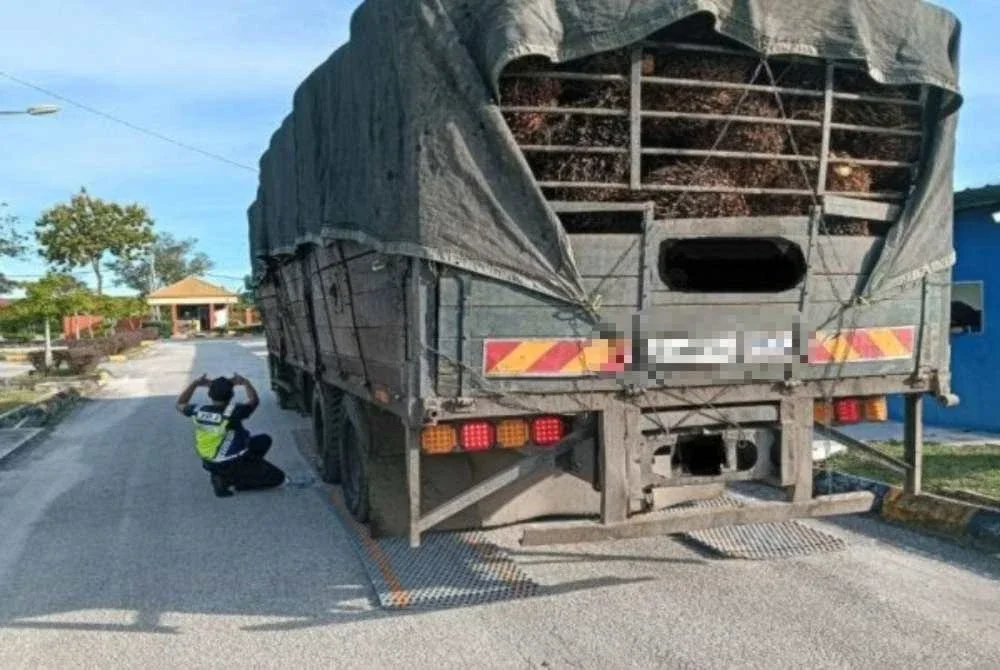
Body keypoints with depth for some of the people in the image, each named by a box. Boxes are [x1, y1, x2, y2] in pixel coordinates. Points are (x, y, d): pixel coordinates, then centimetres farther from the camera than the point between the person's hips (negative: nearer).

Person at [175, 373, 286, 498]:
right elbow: (254, 401, -10)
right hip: (231, 464, -7)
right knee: (277, 477, -2)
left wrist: (195, 384, 8)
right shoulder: (232, 413, -27)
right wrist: (245, 382, 2)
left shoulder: (198, 411, -11)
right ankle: (228, 480, -3)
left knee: (264, 440, 19)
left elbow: (180, 404, 11)